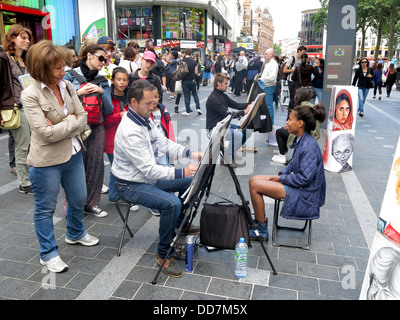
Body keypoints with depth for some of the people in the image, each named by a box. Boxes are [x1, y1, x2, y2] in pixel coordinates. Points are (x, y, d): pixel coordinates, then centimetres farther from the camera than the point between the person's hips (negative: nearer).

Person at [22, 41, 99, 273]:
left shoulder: (68, 87, 0)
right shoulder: (31, 95, -17)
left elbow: (83, 118, -3)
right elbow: (46, 133, -22)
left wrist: (61, 127, -16)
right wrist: (71, 121, -11)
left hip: (73, 154, 6)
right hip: (47, 161, -6)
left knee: (79, 199, 21)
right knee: (46, 208, 11)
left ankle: (76, 233, 48)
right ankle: (49, 253, 28)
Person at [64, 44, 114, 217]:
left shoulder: (102, 81, 10)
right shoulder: (71, 76, 0)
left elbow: (109, 110, 4)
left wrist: (102, 92, -9)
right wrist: (79, 92, -15)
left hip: (96, 129, 4)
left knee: (96, 166, 6)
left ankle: (92, 203, 22)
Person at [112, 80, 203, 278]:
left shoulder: (145, 119, 1)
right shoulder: (130, 132, -29)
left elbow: (164, 143, 5)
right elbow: (150, 170, -31)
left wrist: (190, 154, -8)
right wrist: (181, 172, -36)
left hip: (149, 176, 10)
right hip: (132, 185, -10)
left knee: (191, 182, 12)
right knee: (172, 204, -30)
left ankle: (181, 223, 31)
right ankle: (164, 254, -11)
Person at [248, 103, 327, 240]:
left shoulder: (309, 146, -24)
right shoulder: (301, 140, 6)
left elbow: (305, 178, -26)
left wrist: (281, 178, -14)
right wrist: (280, 174, 3)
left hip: (305, 195, -10)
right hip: (298, 184, 10)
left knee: (255, 186, -16)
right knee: (253, 180, 5)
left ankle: (262, 231, -2)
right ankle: (259, 221, 15)